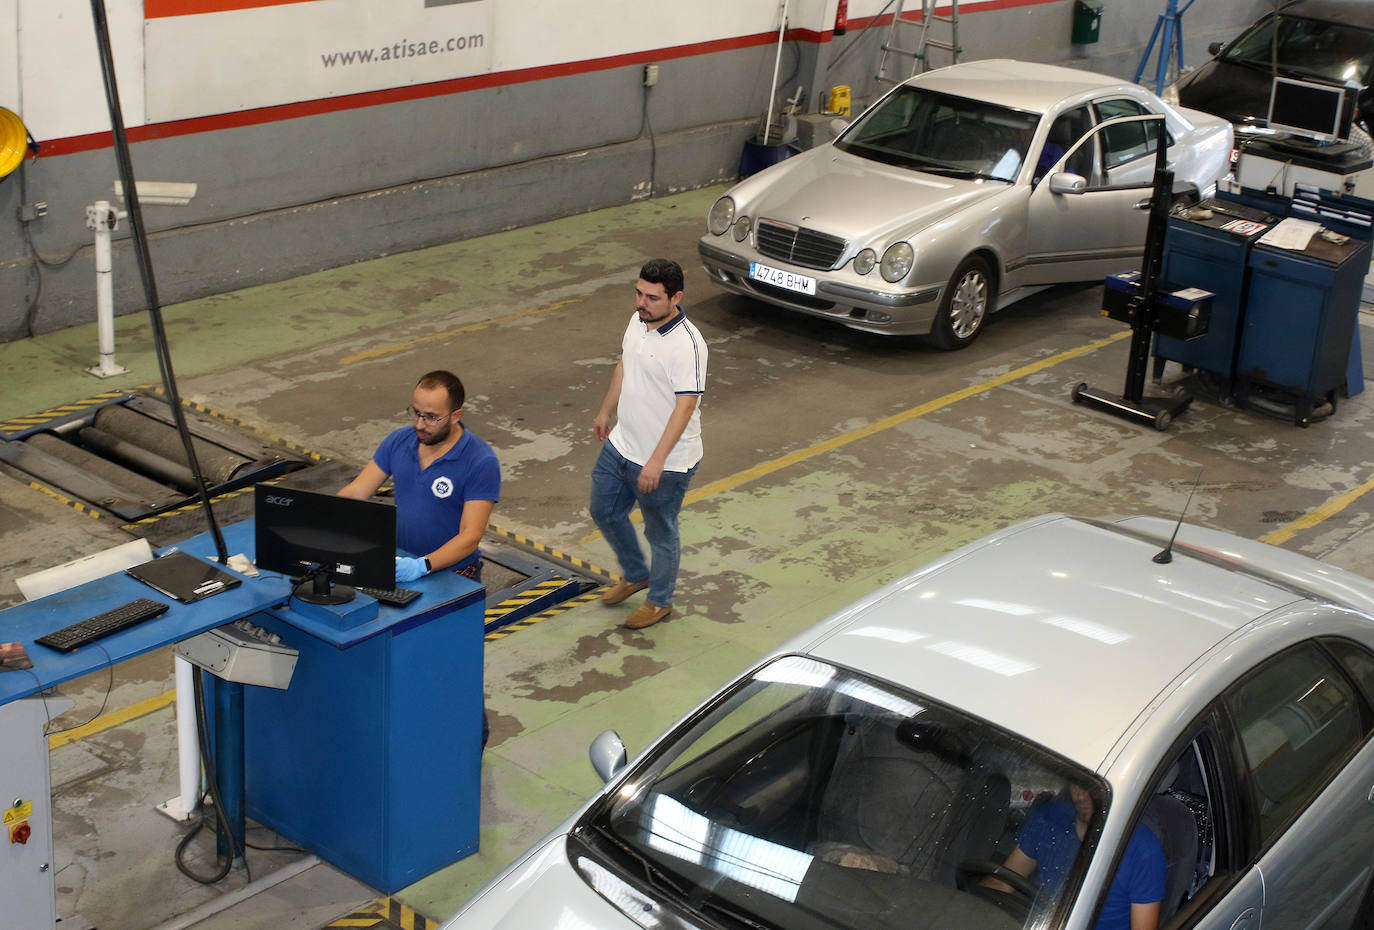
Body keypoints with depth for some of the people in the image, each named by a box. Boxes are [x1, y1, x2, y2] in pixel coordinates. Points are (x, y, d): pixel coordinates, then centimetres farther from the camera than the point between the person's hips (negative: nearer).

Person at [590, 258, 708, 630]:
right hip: (621, 445, 8)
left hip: (666, 462, -8)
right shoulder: (637, 321, -2)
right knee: (604, 511, 23)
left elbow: (686, 405, -29)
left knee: (660, 533, 11)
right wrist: (605, 411, 26)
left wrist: (657, 461, -32)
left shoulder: (687, 345, -27)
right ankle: (635, 575, 47)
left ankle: (660, 600, 34)